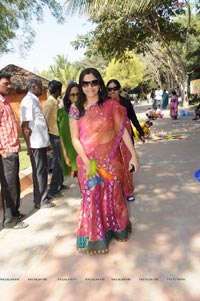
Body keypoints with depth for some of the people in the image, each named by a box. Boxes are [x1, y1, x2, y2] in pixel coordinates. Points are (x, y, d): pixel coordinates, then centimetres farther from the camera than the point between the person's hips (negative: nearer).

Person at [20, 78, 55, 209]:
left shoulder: (34, 100, 15)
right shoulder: (28, 101, -14)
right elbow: (25, 125, -18)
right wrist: (28, 146, -18)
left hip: (42, 142, 9)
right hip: (36, 144, -9)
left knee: (43, 171, 18)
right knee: (39, 172, 2)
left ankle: (42, 197, 32)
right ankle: (40, 201, 15)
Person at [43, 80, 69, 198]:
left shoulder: (55, 102, 12)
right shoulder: (50, 103, -16)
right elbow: (44, 120, -21)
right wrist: (49, 133, -14)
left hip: (58, 135, 9)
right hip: (54, 136, -9)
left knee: (60, 161, 17)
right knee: (57, 163, -4)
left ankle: (60, 184, 30)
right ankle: (53, 190, 5)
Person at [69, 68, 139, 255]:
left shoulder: (111, 105, -4)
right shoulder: (76, 109, -1)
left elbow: (122, 130, -2)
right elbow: (75, 138, -3)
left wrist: (133, 154, -7)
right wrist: (87, 162, -12)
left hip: (110, 159, 0)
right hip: (88, 161, 1)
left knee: (113, 195, 12)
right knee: (92, 197, 8)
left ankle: (117, 228, 37)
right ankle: (95, 237, 26)